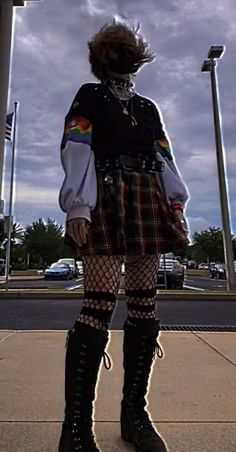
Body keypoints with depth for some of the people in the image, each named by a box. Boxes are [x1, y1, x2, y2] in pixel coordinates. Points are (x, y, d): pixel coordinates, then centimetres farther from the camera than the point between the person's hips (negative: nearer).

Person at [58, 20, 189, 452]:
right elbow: (76, 151, -1)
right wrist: (78, 207, -16)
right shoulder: (88, 96, 14)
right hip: (106, 200, -5)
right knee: (100, 302, -15)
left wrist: (176, 205, 4)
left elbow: (165, 159, 18)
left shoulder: (148, 107, 28)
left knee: (144, 304, 1)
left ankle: (134, 414, 13)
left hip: (148, 205, 5)